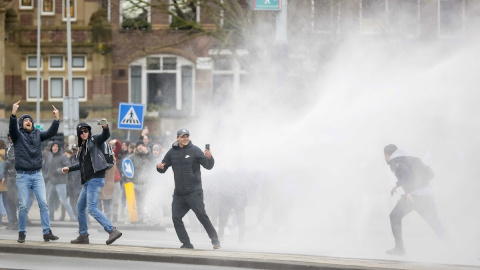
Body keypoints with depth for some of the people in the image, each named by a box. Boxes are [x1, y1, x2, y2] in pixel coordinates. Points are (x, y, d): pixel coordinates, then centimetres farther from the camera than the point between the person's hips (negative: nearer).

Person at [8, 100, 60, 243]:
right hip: (22, 176, -2)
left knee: (43, 203, -5)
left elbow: (51, 132, 0)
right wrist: (13, 113, -33)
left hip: (37, 175, 3)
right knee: (23, 206, -3)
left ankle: (47, 232, -4)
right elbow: (12, 127, -16)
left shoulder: (37, 134, 12)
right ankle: (22, 233, 9)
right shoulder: (17, 135, 3)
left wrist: (56, 119, -15)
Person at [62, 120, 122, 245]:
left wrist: (105, 128, -42)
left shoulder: (94, 140, -2)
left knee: (91, 208, -19)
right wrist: (69, 169, 38)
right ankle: (83, 236, 24)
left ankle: (113, 230, -24)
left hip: (96, 179, -9)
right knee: (80, 208, 16)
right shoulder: (82, 146, 19)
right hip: (88, 181, 9)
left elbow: (105, 136, -22)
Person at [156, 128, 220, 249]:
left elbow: (208, 166, -9)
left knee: (201, 215, -12)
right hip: (179, 193, 5)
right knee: (176, 217, -1)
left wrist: (209, 158, -31)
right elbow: (164, 168, 15)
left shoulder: (194, 150, -4)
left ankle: (215, 240, -3)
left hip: (194, 191, -5)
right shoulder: (172, 152, 9)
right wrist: (160, 167, -9)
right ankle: (186, 243, 7)